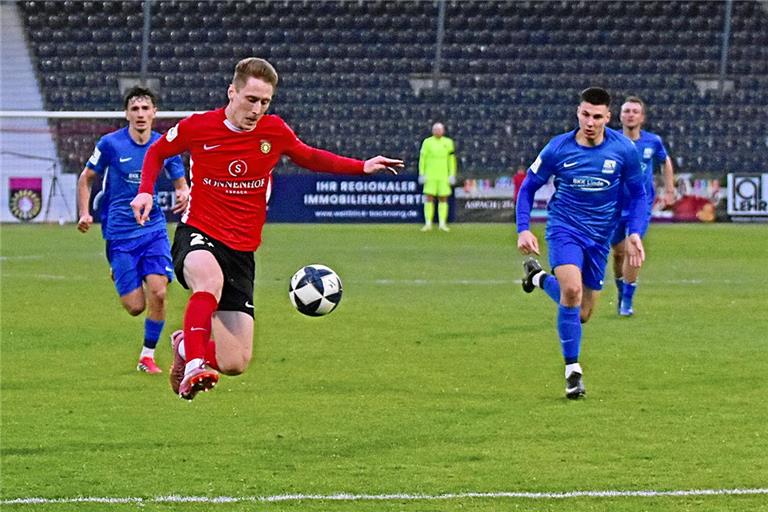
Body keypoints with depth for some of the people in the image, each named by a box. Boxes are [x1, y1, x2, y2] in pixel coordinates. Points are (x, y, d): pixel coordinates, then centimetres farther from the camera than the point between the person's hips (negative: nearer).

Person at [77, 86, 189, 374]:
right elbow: (86, 179, 6)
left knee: (158, 293, -15)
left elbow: (181, 183, 12)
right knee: (135, 306, -6)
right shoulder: (110, 144, -6)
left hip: (154, 229, 2)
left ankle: (147, 356, 4)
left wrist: (183, 193, -12)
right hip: (120, 234, -2)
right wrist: (84, 213, -7)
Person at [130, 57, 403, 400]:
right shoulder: (198, 127, -6)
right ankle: (193, 367, -41)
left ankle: (186, 347, 29)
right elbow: (157, 152, 14)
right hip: (198, 235, -3)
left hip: (242, 251, 3)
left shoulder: (274, 131, 0)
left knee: (235, 364, -3)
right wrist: (146, 191, -3)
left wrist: (363, 167, 7)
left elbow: (308, 157, 20)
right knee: (211, 279, -42)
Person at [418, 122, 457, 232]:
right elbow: (422, 159, 2)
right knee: (429, 198, -5)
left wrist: (452, 175, 2)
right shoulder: (427, 142, 2)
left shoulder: (448, 143, 5)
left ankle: (442, 224, 7)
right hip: (430, 176, -1)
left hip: (443, 176, 1)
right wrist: (421, 174, -3)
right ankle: (428, 223, -2)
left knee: (443, 199, 2)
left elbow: (451, 160, 7)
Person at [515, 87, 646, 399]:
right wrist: (523, 229, -9)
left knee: (582, 314, 9)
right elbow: (528, 187, 2)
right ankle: (572, 371, -15)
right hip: (564, 229, -3)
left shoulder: (623, 150, -8)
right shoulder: (558, 149, -10)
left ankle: (539, 278, 39)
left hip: (599, 237, 3)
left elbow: (637, 194, 6)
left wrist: (634, 233, -7)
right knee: (572, 290, -29)